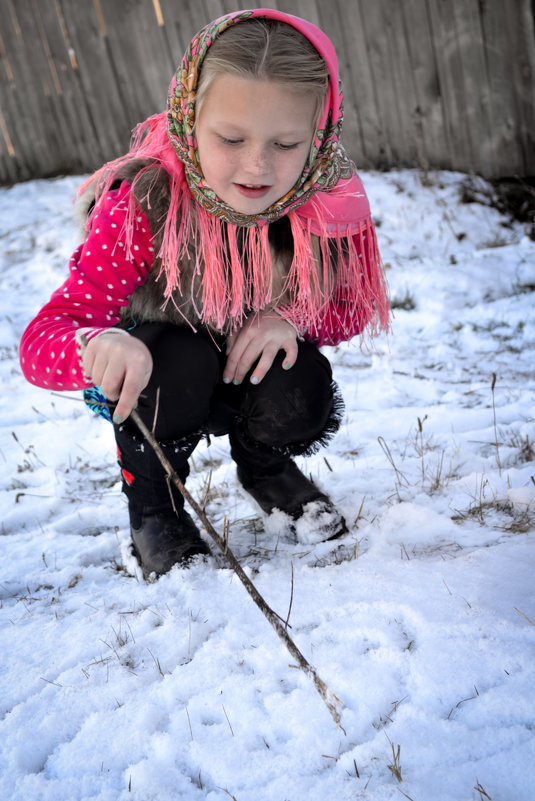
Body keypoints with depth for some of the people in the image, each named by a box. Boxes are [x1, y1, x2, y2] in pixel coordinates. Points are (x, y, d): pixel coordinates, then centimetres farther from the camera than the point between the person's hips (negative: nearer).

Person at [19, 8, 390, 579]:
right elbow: (41, 339, -37)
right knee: (179, 364, -35)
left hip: (255, 360, 3)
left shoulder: (334, 204, -23)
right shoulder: (142, 206, -32)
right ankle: (151, 502, -3)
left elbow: (353, 308, -5)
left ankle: (264, 467, 11)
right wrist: (100, 346, -63)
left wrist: (289, 320, -29)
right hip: (154, 362, -2)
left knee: (304, 394, -28)